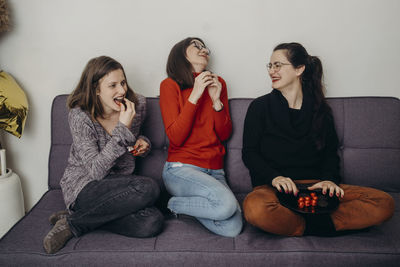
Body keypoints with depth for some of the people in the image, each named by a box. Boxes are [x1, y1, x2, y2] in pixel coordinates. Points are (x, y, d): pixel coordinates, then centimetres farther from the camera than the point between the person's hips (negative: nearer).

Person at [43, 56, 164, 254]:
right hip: (84, 186, -5)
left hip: (121, 182, 5)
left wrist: (142, 142, -3)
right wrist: (123, 129, -28)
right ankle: (72, 223, -15)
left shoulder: (137, 104, -1)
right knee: (148, 189, -33)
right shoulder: (80, 116, -16)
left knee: (152, 222, -25)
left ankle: (74, 221, -10)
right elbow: (95, 171, -22)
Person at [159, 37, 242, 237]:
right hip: (181, 168, -5)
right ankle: (172, 204, -3)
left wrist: (216, 100, -6)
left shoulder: (218, 83, 15)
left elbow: (224, 134, 9)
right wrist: (194, 96, -15)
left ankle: (178, 203, 4)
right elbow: (175, 137, -10)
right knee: (226, 204, -30)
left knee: (232, 228, -19)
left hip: (214, 171, 5)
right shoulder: (170, 85, 1)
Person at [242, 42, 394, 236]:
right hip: (274, 186, -2)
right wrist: (274, 177, -17)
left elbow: (331, 152, 16)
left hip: (315, 186, 3)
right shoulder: (260, 106, 7)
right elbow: (249, 153, 1)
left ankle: (306, 225, -22)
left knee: (384, 203, -19)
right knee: (255, 208, -40)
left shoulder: (319, 109, 16)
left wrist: (330, 179, -6)